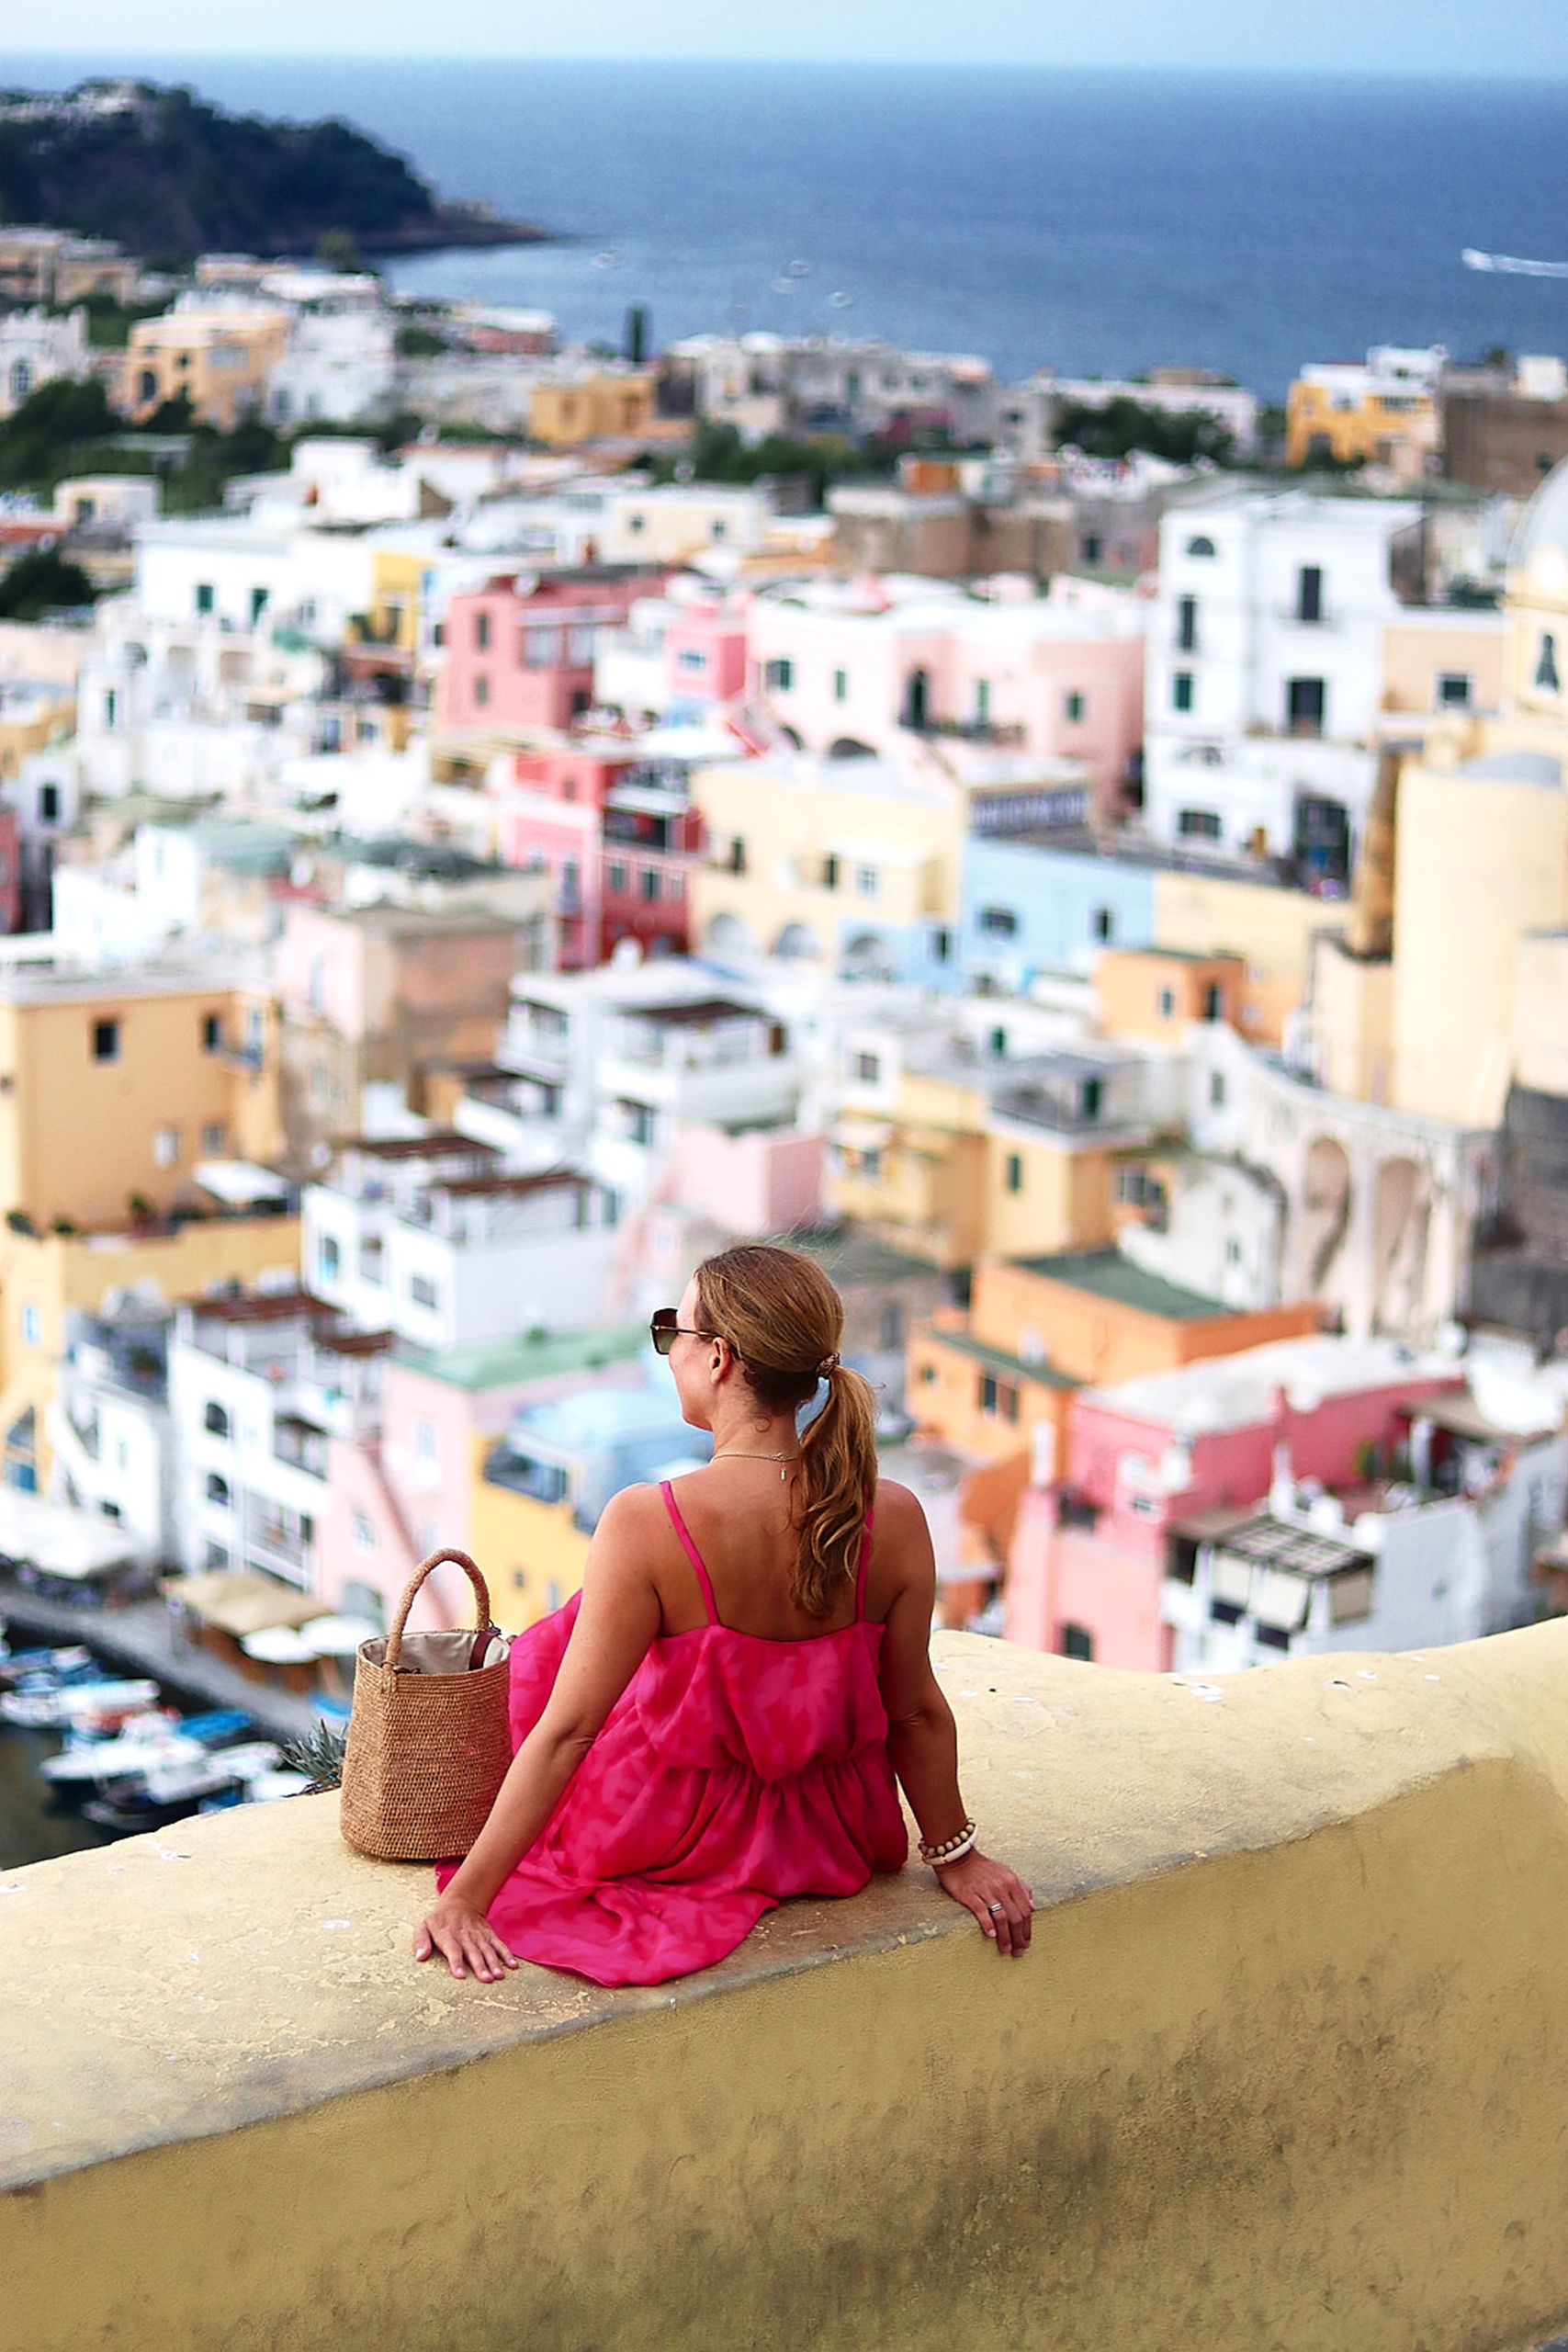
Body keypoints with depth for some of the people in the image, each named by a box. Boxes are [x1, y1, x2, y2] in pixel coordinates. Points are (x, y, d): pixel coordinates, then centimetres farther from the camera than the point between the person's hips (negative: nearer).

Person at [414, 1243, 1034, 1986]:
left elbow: (565, 1732, -24)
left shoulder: (646, 1525, -29)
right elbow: (916, 1713, -7)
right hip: (832, 1838, 4)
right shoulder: (894, 1520, -19)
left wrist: (464, 1900, -17)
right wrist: (956, 1855, 10)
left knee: (545, 1649, 27)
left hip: (669, 1839, -3)